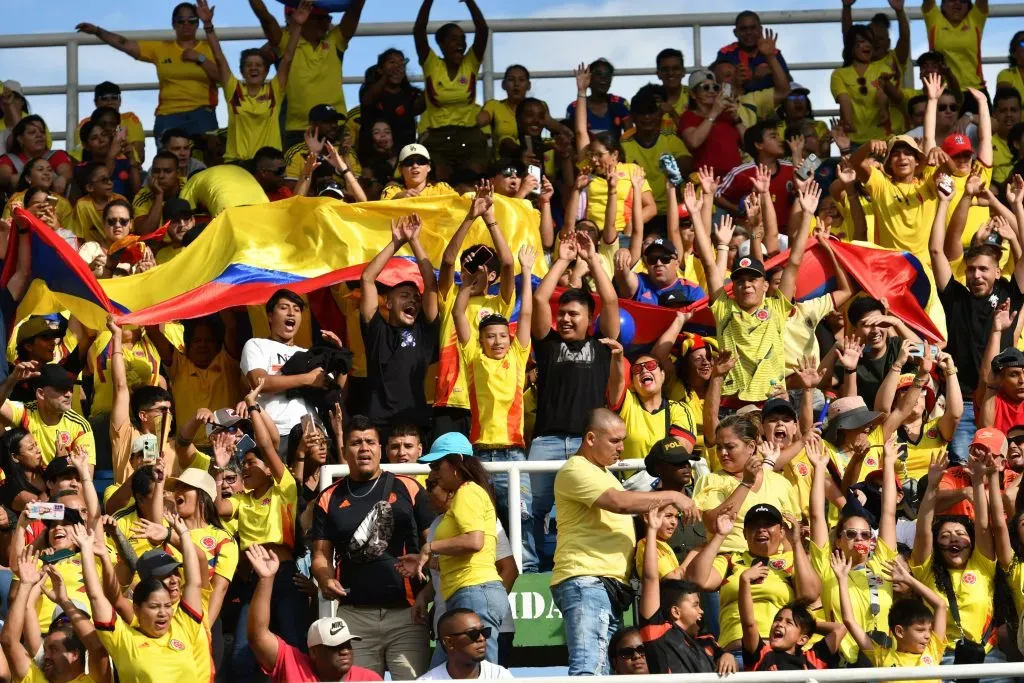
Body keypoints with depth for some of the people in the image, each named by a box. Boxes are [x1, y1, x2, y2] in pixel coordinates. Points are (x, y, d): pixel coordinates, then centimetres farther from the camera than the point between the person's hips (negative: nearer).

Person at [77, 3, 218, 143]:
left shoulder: (209, 48, 8)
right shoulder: (160, 48, 11)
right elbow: (125, 44, 6)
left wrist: (200, 58, -8)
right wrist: (97, 31, -3)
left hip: (202, 115, -1)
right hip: (168, 117, 1)